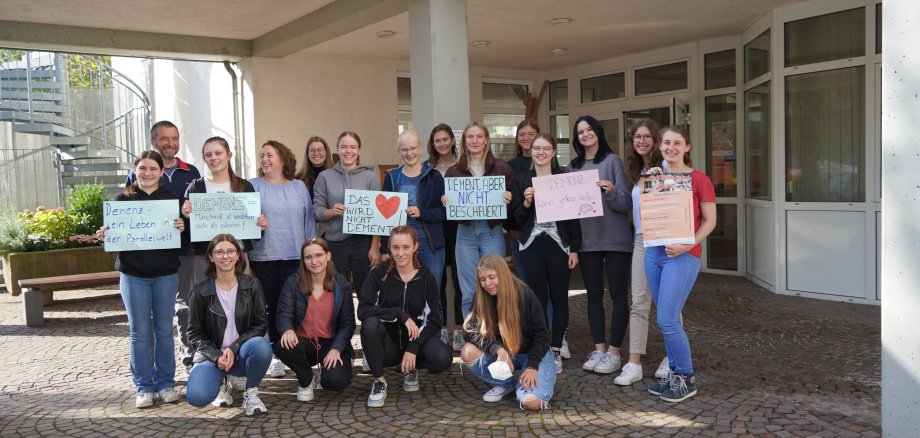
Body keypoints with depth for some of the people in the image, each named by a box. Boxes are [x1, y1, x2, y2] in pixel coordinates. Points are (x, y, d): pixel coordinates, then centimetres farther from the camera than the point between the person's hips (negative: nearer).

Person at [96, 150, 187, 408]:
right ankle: (144, 387, 15)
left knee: (164, 330, 8)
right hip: (133, 275, 0)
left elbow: (184, 235, 1)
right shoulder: (122, 199, 3)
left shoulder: (172, 198, 3)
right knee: (140, 332, 5)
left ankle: (166, 383, 19)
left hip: (166, 274, 0)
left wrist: (182, 229, -20)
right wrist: (103, 237, -15)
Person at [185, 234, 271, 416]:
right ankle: (221, 382, 11)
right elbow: (195, 333, -1)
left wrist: (234, 348, -18)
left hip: (243, 353, 0)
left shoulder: (252, 285, -2)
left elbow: (261, 324, -5)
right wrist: (216, 357, -16)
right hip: (212, 355, 0)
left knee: (261, 346, -35)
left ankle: (251, 392, -6)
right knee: (196, 397, -27)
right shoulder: (200, 292, -4)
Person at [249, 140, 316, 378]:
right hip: (263, 257, 0)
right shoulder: (253, 186, 4)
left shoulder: (299, 187, 9)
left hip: (294, 257, 0)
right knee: (270, 306, 6)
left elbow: (309, 221, 9)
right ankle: (277, 354, 16)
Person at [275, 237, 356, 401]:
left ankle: (326, 368, 15)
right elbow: (284, 314, -9)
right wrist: (288, 330, -34)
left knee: (336, 381, -27)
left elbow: (348, 323, -3)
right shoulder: (293, 282, -2)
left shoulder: (342, 284, -2)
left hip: (332, 343, -1)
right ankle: (306, 381, 0)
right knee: (283, 346, -33)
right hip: (303, 343, 1)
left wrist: (336, 349, -19)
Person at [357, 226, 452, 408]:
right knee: (370, 323, -34)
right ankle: (379, 381, -13)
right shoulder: (379, 274, -7)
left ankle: (410, 368, 7)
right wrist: (400, 314, -28)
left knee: (443, 358, -29)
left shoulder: (426, 278, -3)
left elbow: (433, 321, -5)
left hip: (415, 340, 1)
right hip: (387, 342, -1)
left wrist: (413, 348, -18)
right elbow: (363, 310, -20)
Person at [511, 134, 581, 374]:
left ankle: (556, 351, 14)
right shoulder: (522, 180, 7)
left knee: (559, 298, 4)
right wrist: (526, 203, -14)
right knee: (538, 298, 5)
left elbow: (574, 214, 0)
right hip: (532, 245, 2)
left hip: (558, 244, -1)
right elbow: (517, 219, 6)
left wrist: (575, 249, -4)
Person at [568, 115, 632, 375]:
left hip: (615, 239, -4)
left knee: (618, 295, 0)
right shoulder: (573, 166, 11)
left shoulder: (612, 160, -3)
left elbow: (626, 202, -8)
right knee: (594, 295, 9)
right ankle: (599, 349, 17)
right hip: (587, 240, 5)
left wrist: (611, 192, -27)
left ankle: (614, 352, 7)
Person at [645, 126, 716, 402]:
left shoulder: (699, 179, -3)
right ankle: (675, 373, 24)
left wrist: (688, 245, -17)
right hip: (655, 252, 6)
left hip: (682, 256, -6)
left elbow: (710, 220, -4)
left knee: (667, 320, -9)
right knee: (666, 320, 10)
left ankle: (687, 379, 8)